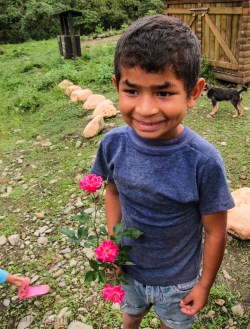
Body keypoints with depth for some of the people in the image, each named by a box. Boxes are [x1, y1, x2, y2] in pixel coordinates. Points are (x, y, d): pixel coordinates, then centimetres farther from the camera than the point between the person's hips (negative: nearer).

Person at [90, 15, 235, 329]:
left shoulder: (204, 162, -32)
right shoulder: (113, 144, -22)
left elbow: (215, 232, -18)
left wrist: (205, 284, -6)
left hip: (178, 280, -3)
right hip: (128, 269, 3)